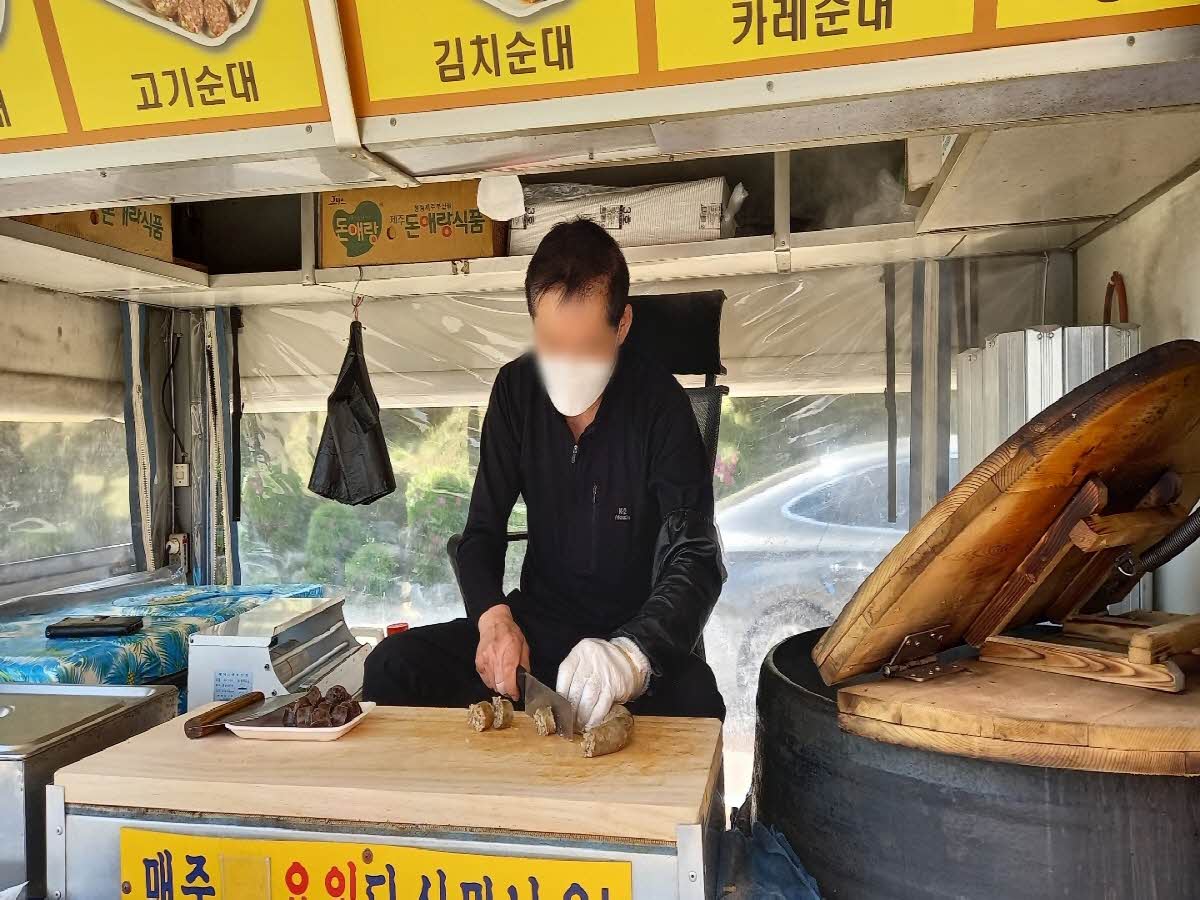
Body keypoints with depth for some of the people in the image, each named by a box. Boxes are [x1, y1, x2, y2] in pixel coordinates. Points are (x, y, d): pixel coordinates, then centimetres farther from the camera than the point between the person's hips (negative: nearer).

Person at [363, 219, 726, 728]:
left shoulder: (660, 403, -15)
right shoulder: (516, 389, -2)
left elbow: (696, 562, -21)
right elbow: (483, 530, 1)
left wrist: (631, 656, -40)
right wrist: (493, 618, -20)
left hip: (636, 630, -3)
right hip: (537, 622, 4)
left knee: (693, 701, -36)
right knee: (390, 670, -16)